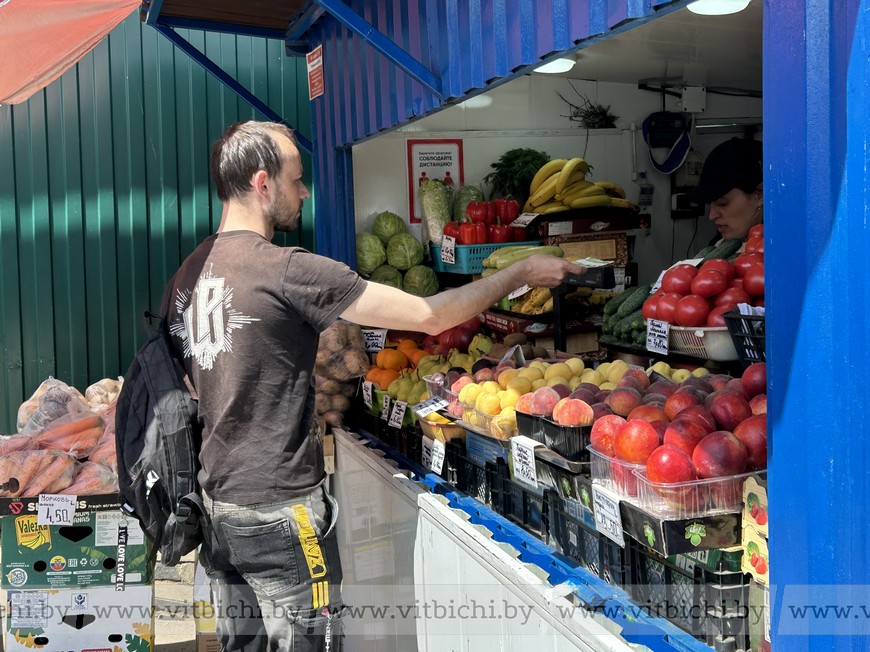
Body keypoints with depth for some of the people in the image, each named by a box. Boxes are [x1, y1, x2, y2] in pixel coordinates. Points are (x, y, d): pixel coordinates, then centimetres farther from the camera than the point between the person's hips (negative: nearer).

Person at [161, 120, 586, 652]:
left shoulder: (187, 274, 6)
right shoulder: (287, 270, -19)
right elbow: (430, 316, -17)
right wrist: (521, 273, -5)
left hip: (216, 505, 8)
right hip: (280, 512, -8)